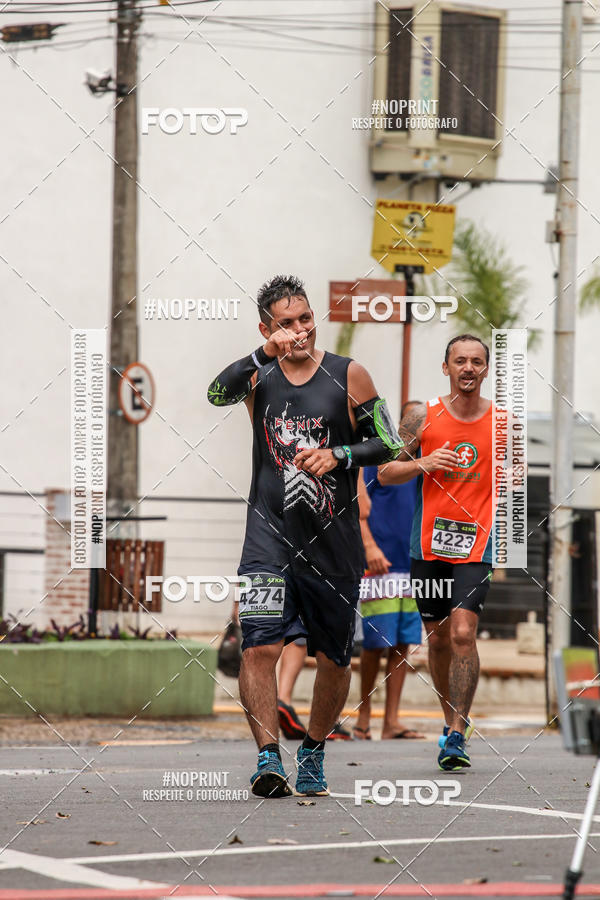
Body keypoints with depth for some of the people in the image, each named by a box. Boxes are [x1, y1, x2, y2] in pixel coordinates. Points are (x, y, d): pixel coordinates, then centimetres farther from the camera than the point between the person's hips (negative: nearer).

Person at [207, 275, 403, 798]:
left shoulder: (348, 375, 0)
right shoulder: (258, 376, 2)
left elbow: (390, 444, 1)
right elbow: (216, 396, -18)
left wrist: (338, 455, -15)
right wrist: (264, 355, -27)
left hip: (334, 544, 1)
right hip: (270, 537, -1)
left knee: (333, 659, 10)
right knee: (260, 646, -18)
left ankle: (313, 753, 31)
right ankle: (269, 756, -19)